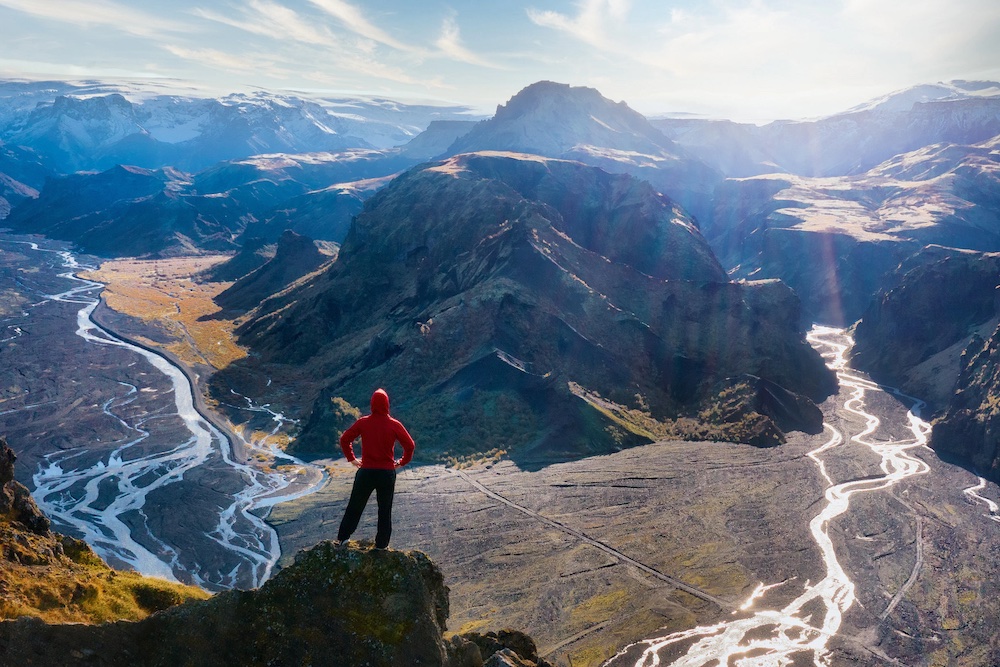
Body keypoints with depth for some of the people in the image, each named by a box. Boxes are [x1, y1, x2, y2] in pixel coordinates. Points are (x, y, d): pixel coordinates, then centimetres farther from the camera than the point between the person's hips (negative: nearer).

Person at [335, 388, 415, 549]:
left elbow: (344, 439, 0)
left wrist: (351, 459, 9)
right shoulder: (394, 425, -7)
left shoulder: (363, 422, -4)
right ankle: (381, 545, 16)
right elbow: (410, 445, -6)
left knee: (354, 506, 15)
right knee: (385, 511, 11)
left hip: (366, 471, 1)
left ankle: (341, 539, 20)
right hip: (387, 473, -1)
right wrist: (402, 462, 7)